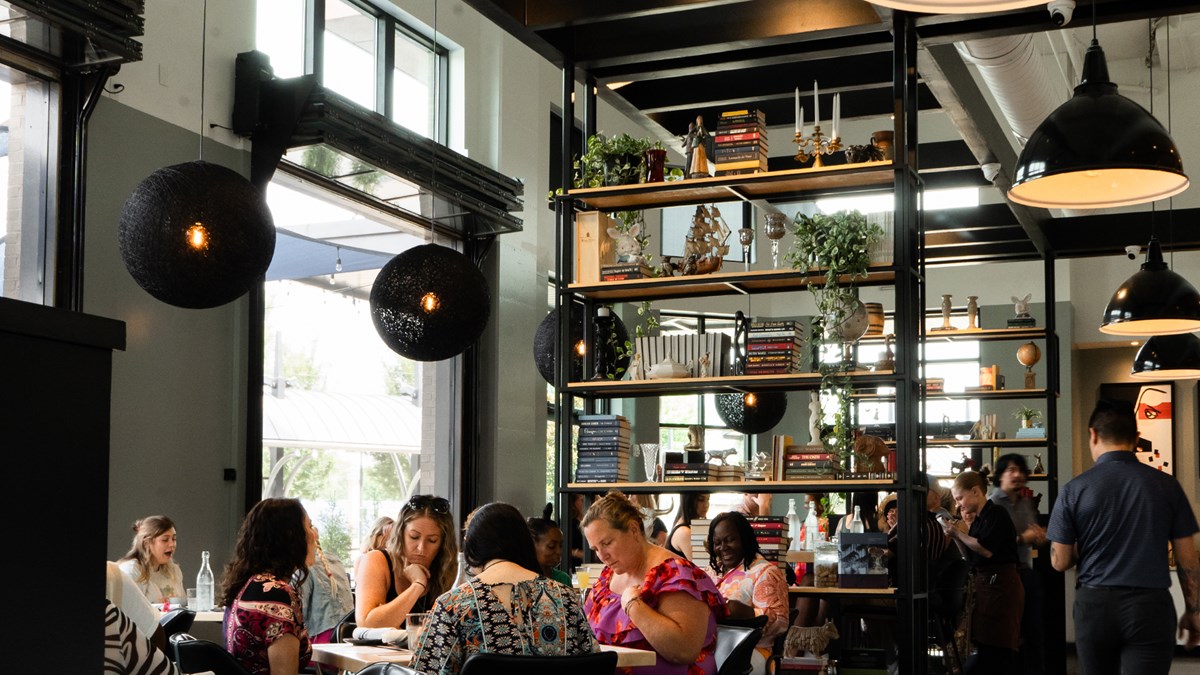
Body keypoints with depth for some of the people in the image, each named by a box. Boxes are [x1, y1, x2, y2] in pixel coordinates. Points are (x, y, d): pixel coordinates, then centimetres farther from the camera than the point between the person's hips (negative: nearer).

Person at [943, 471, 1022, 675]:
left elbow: (987, 550, -19)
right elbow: (971, 557, 20)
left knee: (996, 649, -9)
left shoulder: (996, 514, -9)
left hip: (1000, 586, -9)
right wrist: (955, 536, 7)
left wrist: (958, 532, -11)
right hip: (985, 585, 9)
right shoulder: (978, 520, 17)